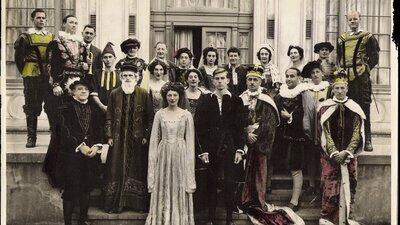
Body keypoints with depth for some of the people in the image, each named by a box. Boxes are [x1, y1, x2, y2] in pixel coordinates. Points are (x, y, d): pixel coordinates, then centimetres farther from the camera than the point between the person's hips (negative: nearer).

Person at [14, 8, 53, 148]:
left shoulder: (51, 37, 11)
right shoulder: (26, 37, 0)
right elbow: (19, 57, 3)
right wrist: (24, 71, 3)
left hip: (48, 76, 3)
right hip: (31, 77, -3)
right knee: (31, 107, 2)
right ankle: (31, 137, 8)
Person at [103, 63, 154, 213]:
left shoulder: (143, 94, 0)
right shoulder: (114, 94, 5)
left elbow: (150, 118, 0)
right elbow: (109, 117, 6)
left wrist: (146, 136, -5)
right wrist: (109, 136, -1)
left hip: (137, 139, -1)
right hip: (118, 138, 1)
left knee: (137, 170, 5)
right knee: (117, 170, 4)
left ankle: (138, 203, 15)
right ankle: (114, 203, 13)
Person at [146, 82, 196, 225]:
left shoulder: (186, 115, 1)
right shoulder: (159, 114, 4)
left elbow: (190, 140, 1)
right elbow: (154, 139, 4)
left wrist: (190, 160, -4)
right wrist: (153, 159, -1)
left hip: (180, 155, -1)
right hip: (163, 155, 1)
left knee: (180, 192, 4)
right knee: (162, 192, 5)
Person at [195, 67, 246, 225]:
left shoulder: (236, 101, 5)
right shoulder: (206, 101, 5)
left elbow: (240, 127, 2)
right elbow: (200, 127, 1)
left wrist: (239, 149, -5)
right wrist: (203, 150, -6)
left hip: (230, 148, 0)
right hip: (211, 148, 1)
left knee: (229, 184, 0)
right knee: (211, 184, 6)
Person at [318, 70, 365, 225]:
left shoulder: (355, 109, 5)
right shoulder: (325, 108, -1)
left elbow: (357, 134, 0)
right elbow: (325, 134, -5)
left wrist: (346, 152, -11)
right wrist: (334, 153, -13)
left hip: (349, 155, 2)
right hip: (330, 155, -2)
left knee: (349, 185, 6)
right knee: (330, 186, -5)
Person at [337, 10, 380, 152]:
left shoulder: (367, 37, 5)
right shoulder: (342, 39, 17)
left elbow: (374, 57, 1)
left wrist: (366, 69, -7)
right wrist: (342, 70, 8)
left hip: (361, 77, -4)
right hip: (345, 77, 4)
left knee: (364, 108, -5)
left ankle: (367, 140, -2)